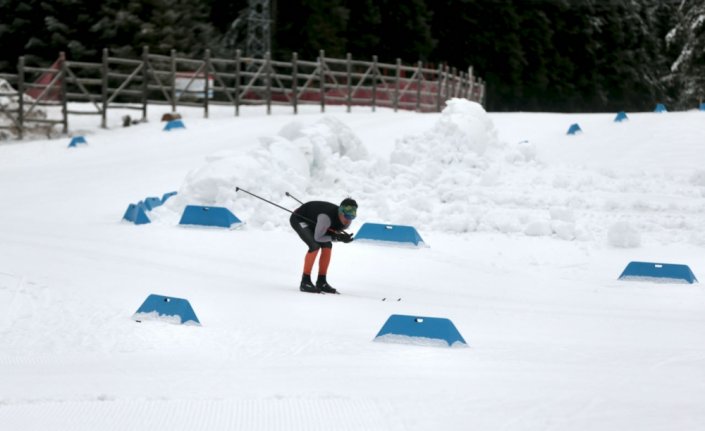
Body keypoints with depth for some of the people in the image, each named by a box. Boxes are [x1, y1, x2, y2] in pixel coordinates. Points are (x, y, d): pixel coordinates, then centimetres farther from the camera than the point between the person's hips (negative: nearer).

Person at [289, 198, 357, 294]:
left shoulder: (347, 221, -17)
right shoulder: (326, 217, -40)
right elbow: (317, 238, -30)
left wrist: (342, 237, -23)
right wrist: (336, 237, -36)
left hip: (312, 221, 8)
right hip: (298, 218, -8)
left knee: (327, 246, -6)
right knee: (315, 245, -24)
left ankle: (321, 282, 3)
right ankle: (305, 282, -17)